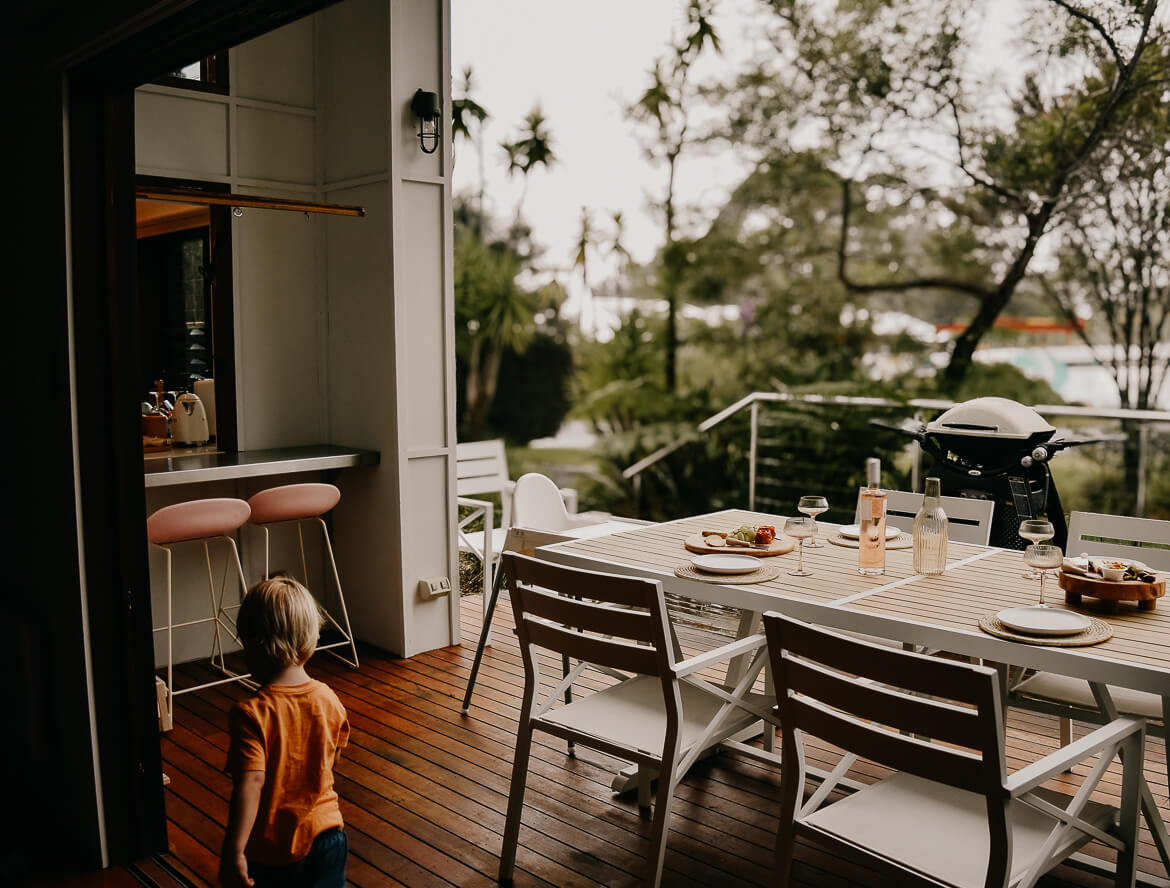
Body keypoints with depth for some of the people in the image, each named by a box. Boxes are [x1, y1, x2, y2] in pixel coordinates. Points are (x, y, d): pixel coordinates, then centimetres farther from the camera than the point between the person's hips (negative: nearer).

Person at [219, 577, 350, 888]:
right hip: (326, 834, 4)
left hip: (269, 849, -4)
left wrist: (233, 852, -22)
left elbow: (249, 785, -26)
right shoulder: (329, 700, -6)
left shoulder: (250, 714, -22)